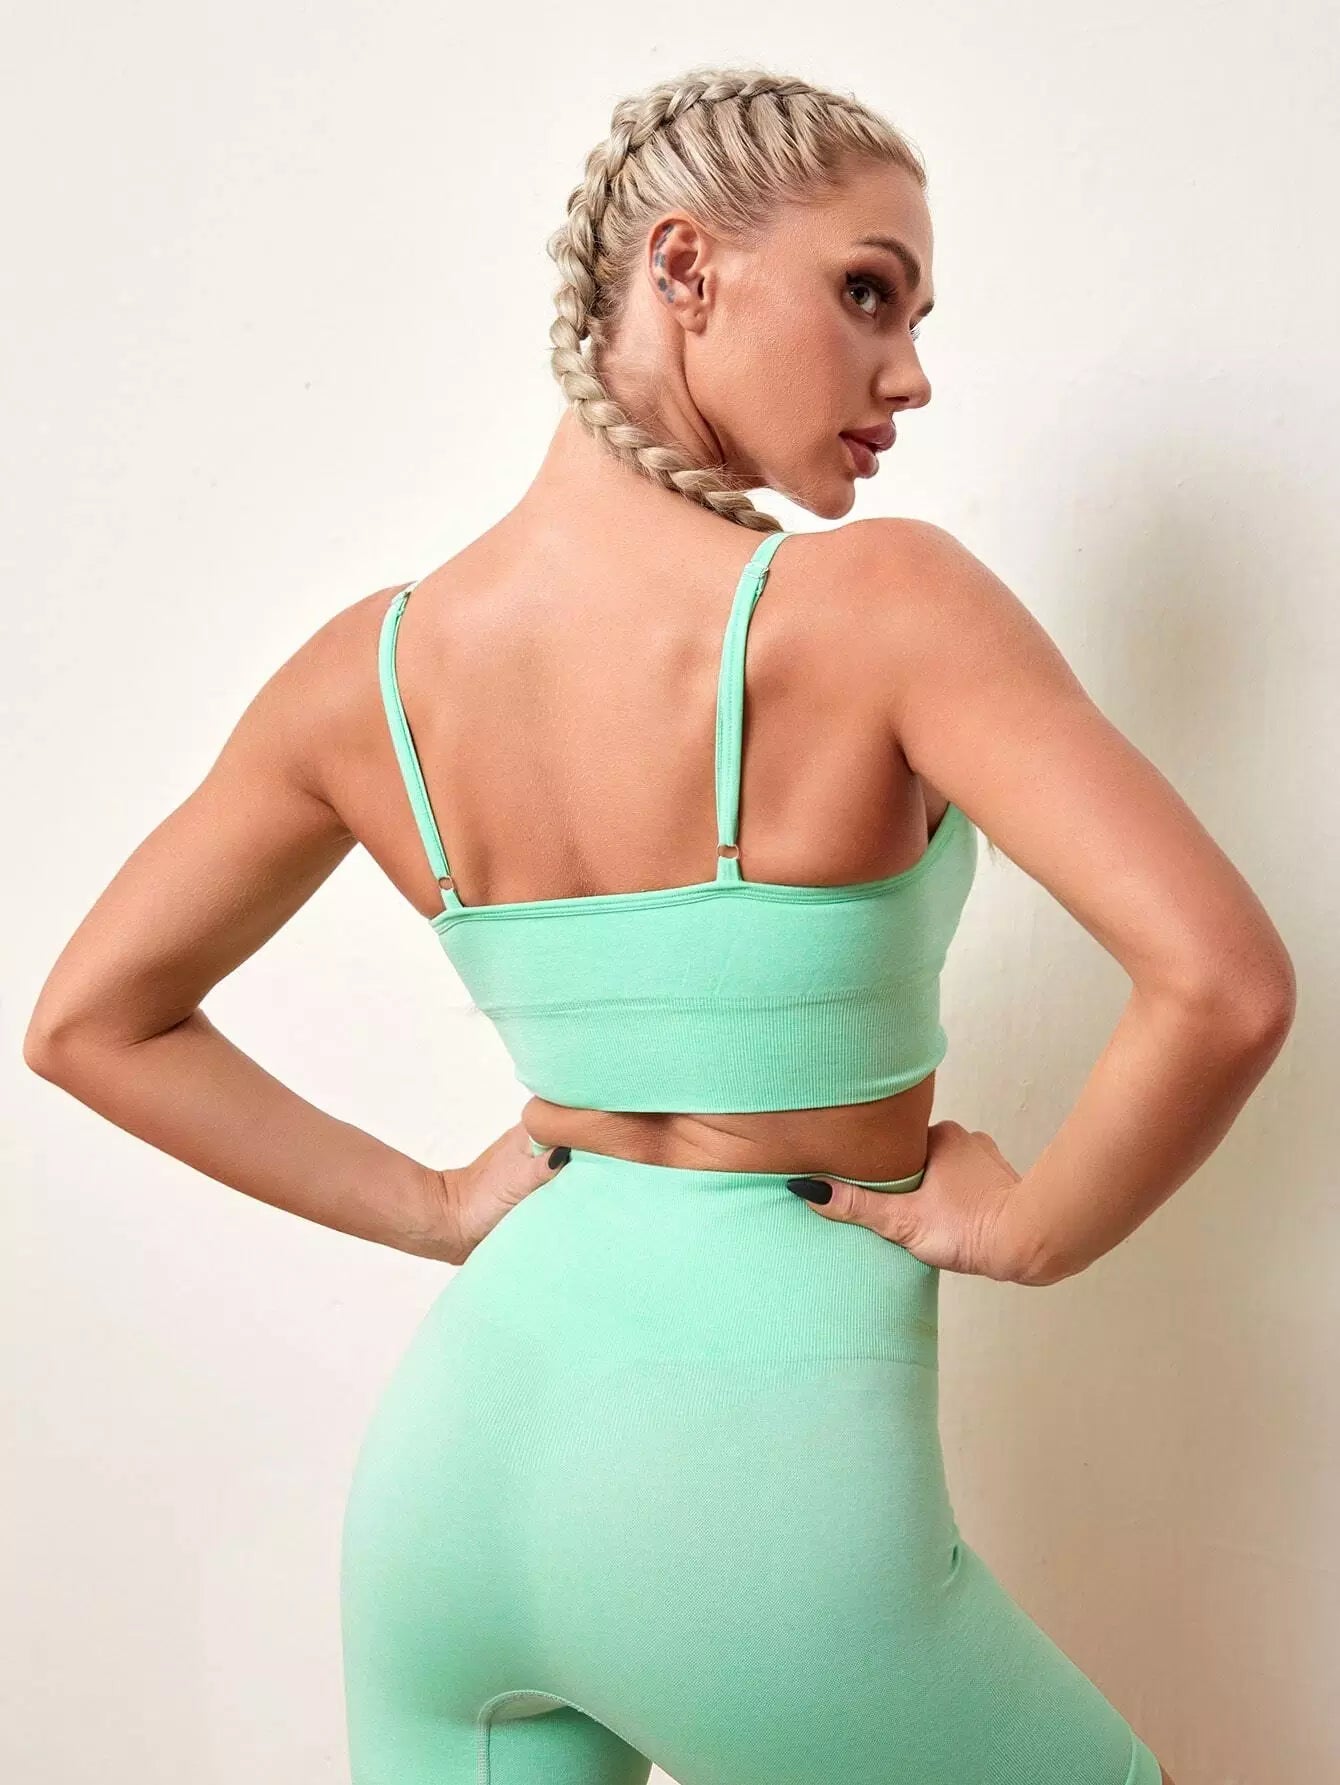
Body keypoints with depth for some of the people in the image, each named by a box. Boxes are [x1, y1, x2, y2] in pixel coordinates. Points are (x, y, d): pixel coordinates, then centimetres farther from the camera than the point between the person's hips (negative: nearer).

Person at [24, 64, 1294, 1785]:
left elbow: (86, 1021, 7)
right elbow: (1225, 983, -27)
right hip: (756, 1492, -4)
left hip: (459, 1452, 5)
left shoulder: (371, 668, -3)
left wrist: (436, 1205, 7)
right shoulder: (877, 601, -19)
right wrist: (1032, 1226, -9)